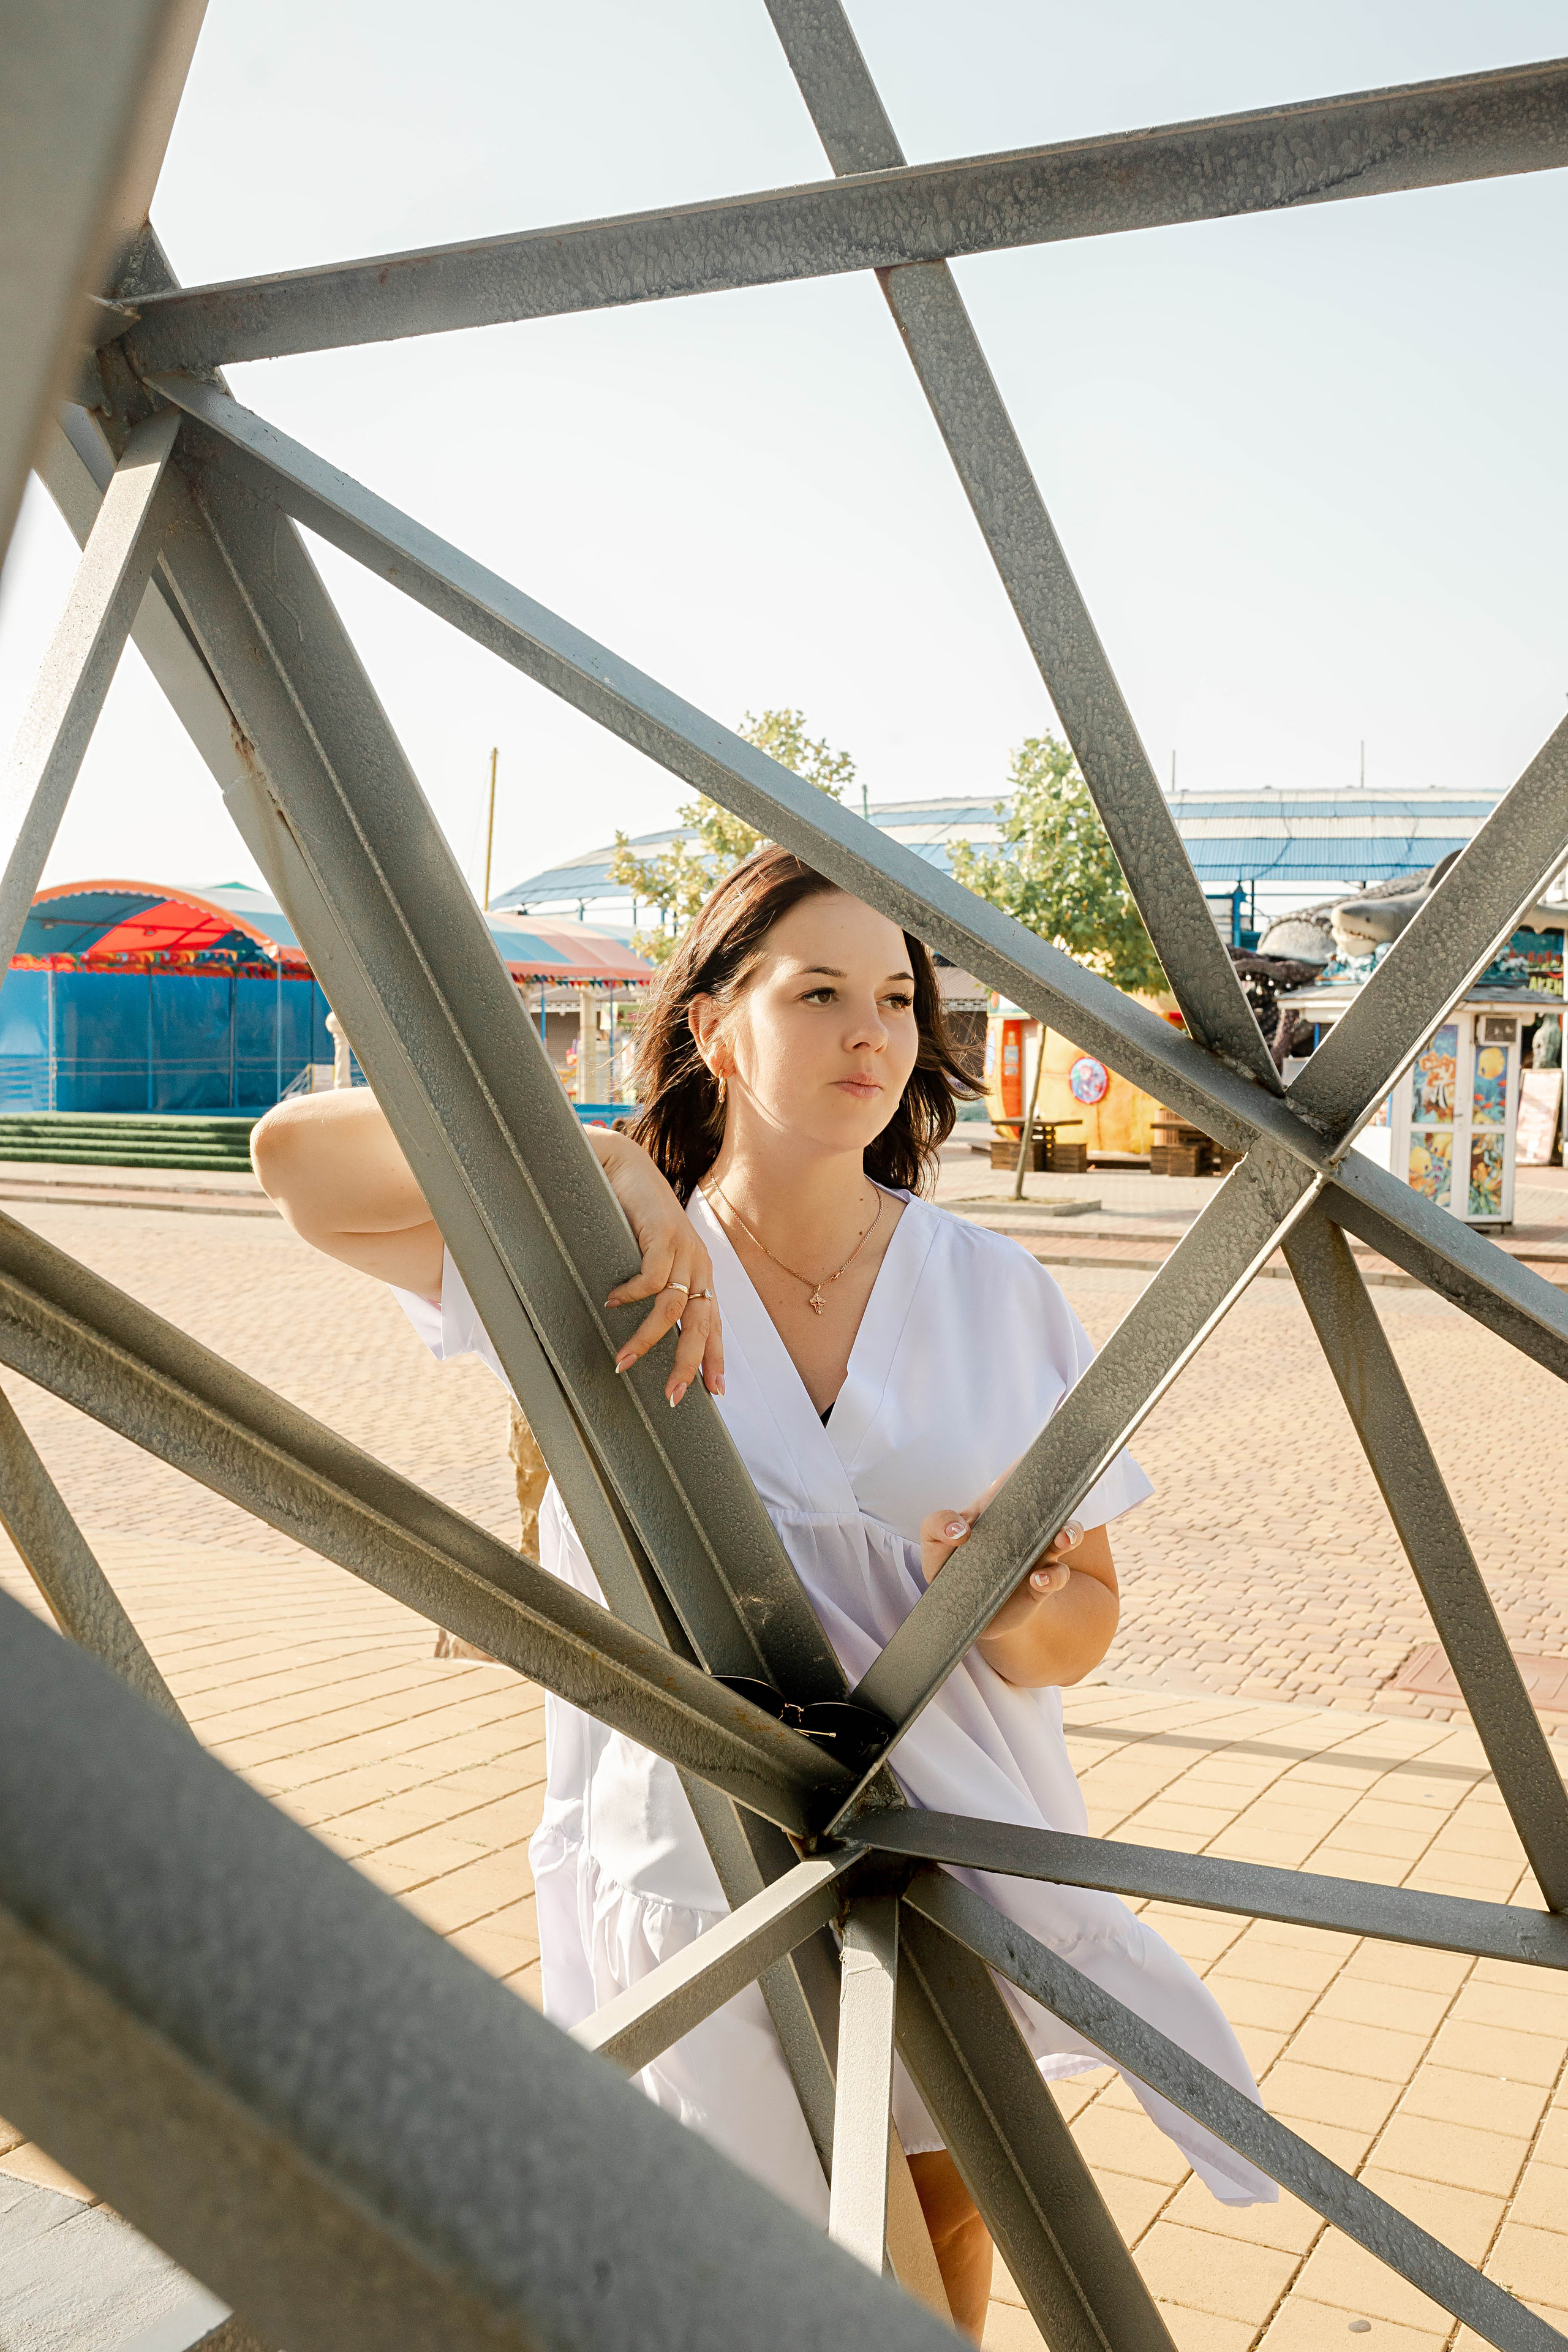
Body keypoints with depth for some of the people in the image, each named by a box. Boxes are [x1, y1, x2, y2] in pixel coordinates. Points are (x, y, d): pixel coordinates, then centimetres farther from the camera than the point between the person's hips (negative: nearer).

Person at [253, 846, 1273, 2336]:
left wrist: (1020, 1614, -23)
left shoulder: (995, 1292, -3)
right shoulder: (609, 1269, -8)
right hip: (697, 1870, -2)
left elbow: (1086, 1622, 1)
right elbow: (301, 1162, -18)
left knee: (947, 2242, 20)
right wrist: (592, 1165, -30)